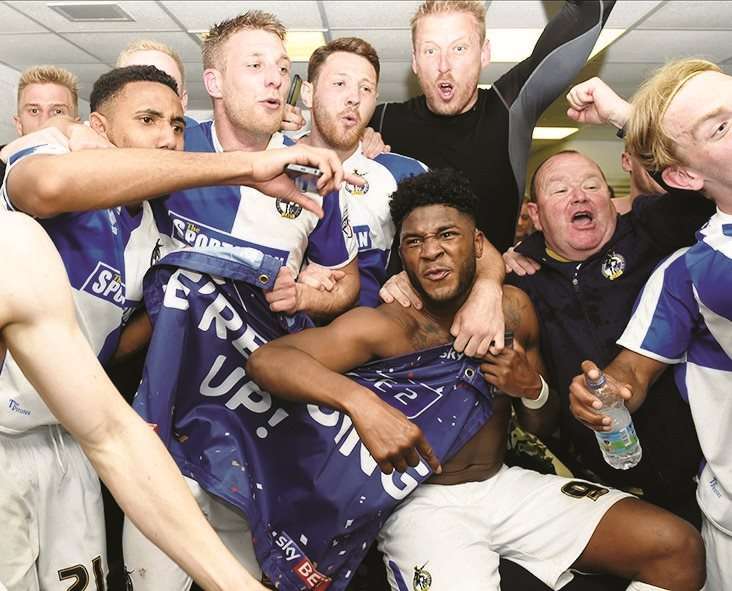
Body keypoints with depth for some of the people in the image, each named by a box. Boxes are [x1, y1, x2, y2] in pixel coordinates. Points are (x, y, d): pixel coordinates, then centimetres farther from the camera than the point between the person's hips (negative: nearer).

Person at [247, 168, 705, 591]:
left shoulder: (513, 309, 0)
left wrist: (533, 390, -13)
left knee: (679, 547, -2)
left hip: (505, 485, 5)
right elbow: (264, 360, -26)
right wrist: (360, 401, -39)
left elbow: (544, 427, 11)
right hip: (421, 503, -5)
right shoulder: (384, 327, -15)